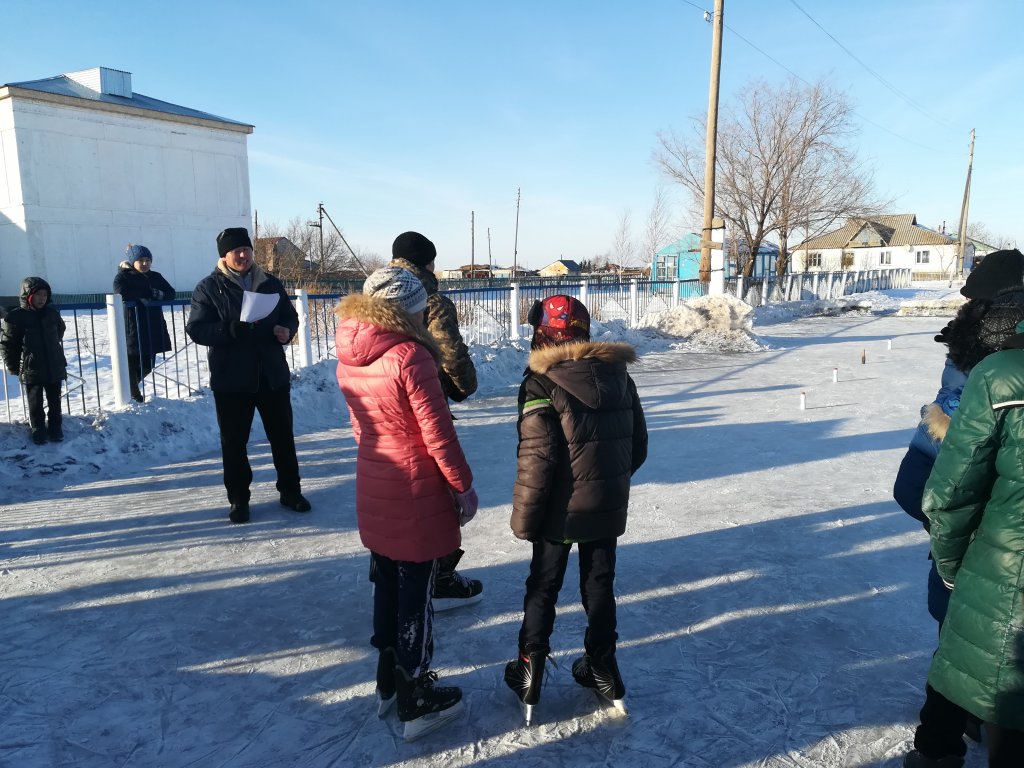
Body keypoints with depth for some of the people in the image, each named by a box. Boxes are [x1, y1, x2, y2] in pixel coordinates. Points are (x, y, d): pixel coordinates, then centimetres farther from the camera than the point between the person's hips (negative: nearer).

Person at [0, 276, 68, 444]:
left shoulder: (52, 314, 1)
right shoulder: (15, 317, -11)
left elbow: (60, 331, 19)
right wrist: (14, 367, -2)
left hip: (55, 368, 3)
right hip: (31, 371, -3)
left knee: (54, 402, 12)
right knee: (35, 404, 8)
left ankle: (55, 427, 26)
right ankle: (38, 429, 23)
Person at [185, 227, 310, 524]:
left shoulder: (270, 283, 8)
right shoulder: (209, 287, -3)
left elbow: (290, 316, 17)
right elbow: (196, 329, -9)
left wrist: (287, 330, -6)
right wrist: (230, 329, -26)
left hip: (273, 374, 3)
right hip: (231, 379, -3)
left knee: (282, 435, 12)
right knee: (234, 441, 6)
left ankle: (290, 490, 27)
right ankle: (238, 499, 21)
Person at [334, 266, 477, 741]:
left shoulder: (348, 357, 2)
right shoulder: (409, 356, -21)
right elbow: (438, 432, -18)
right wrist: (463, 485, -8)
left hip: (373, 489, 7)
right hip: (416, 493, -7)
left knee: (388, 583, 20)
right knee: (416, 592, 6)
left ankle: (388, 682, 36)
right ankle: (416, 701, 21)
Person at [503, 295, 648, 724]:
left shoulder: (542, 384, -18)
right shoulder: (619, 375, 2)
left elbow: (537, 460, -21)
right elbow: (638, 446, 8)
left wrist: (523, 520, -11)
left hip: (561, 512, -5)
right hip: (609, 510, 5)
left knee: (542, 588, 13)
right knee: (600, 585, 19)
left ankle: (530, 672, 22)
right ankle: (603, 670, 31)